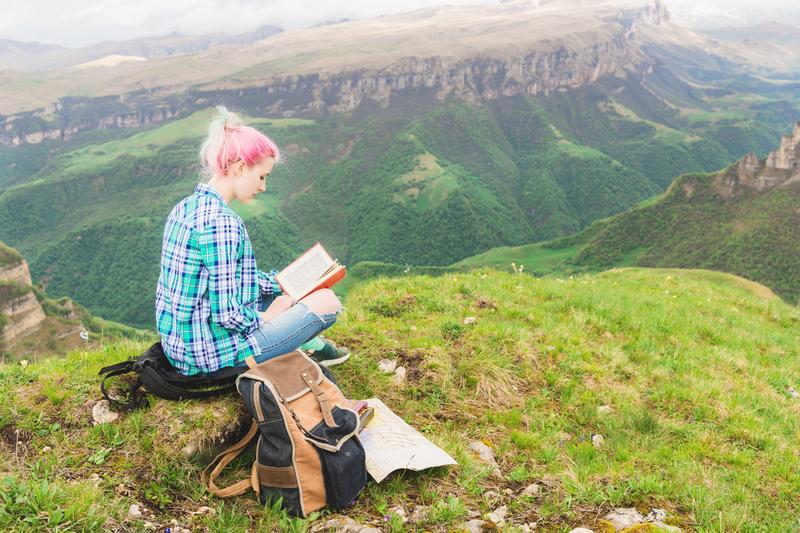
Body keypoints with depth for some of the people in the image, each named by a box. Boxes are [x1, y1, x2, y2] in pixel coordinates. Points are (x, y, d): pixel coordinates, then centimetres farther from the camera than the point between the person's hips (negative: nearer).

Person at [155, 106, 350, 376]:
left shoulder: (186, 207, 5)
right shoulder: (220, 222, -25)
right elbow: (227, 315, -25)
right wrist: (266, 318, -6)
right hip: (209, 356, -10)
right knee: (327, 301, -1)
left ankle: (312, 346, 35)